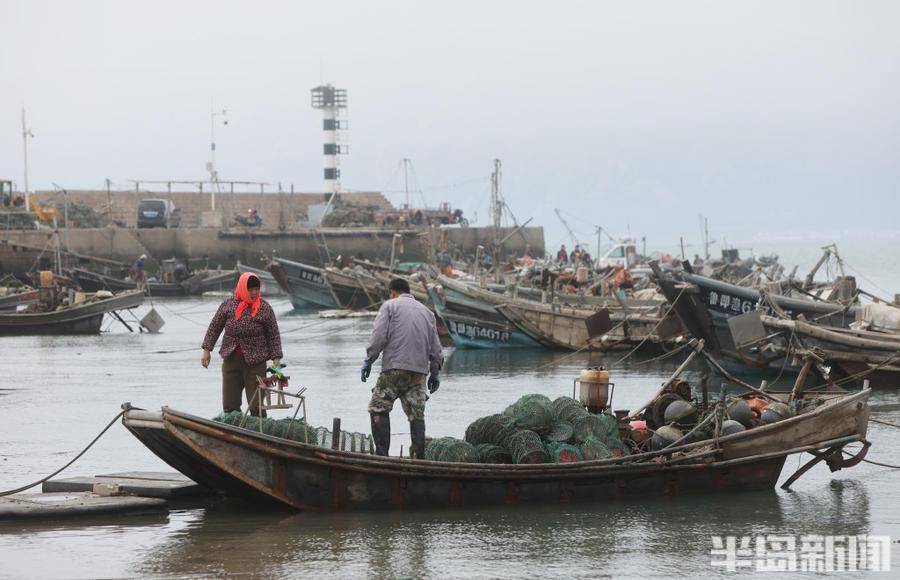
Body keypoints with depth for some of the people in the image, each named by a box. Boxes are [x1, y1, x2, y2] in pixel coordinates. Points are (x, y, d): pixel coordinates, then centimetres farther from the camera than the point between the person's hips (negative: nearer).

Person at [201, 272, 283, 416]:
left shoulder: (264, 308, -1)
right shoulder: (228, 305, 4)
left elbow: (274, 336, 1)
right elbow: (214, 327, 11)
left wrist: (276, 359, -5)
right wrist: (206, 350, 7)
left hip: (255, 362, -2)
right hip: (231, 360, 2)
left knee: (256, 406, -3)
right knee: (229, 405, 5)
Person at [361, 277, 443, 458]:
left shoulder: (389, 306, 7)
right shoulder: (427, 311, 22)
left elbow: (379, 336, -5)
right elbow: (435, 346, 19)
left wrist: (368, 360, -1)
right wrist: (435, 372, 22)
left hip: (395, 368, -5)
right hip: (420, 370, 5)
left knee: (379, 409, -1)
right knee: (417, 414, 5)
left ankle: (382, 453, -11)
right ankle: (420, 458, 0)